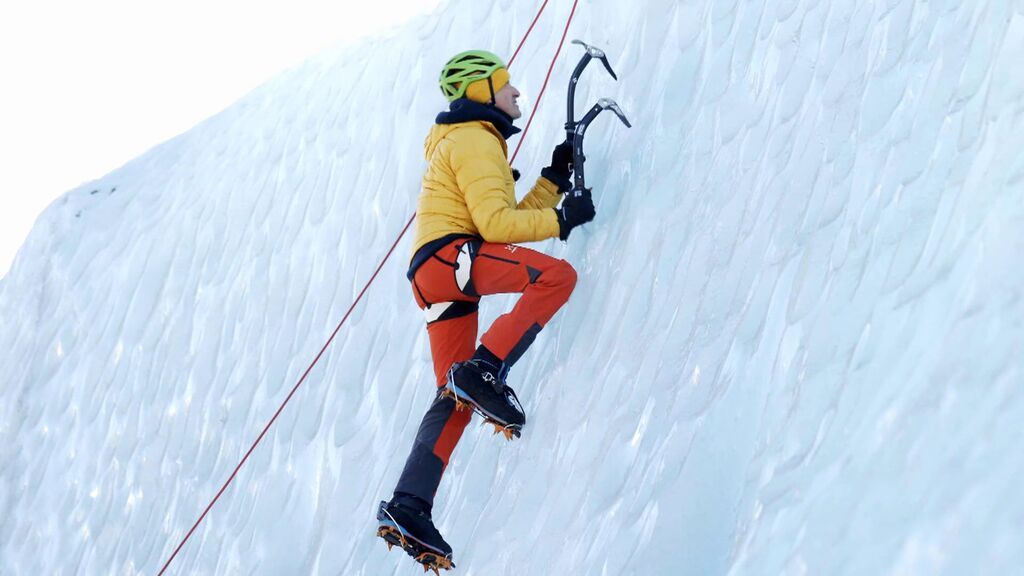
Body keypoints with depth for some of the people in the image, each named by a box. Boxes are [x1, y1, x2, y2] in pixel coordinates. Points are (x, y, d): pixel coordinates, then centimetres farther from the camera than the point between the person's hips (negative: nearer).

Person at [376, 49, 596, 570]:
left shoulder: (477, 141, 31)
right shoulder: (474, 138, -2)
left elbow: (512, 217, 27)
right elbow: (495, 223, -13)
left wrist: (555, 179, 21)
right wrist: (561, 220, -8)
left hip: (438, 279, 10)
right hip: (448, 255, -10)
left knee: (455, 398, 4)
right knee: (557, 275, -25)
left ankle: (408, 508, -1)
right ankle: (484, 371, -29)